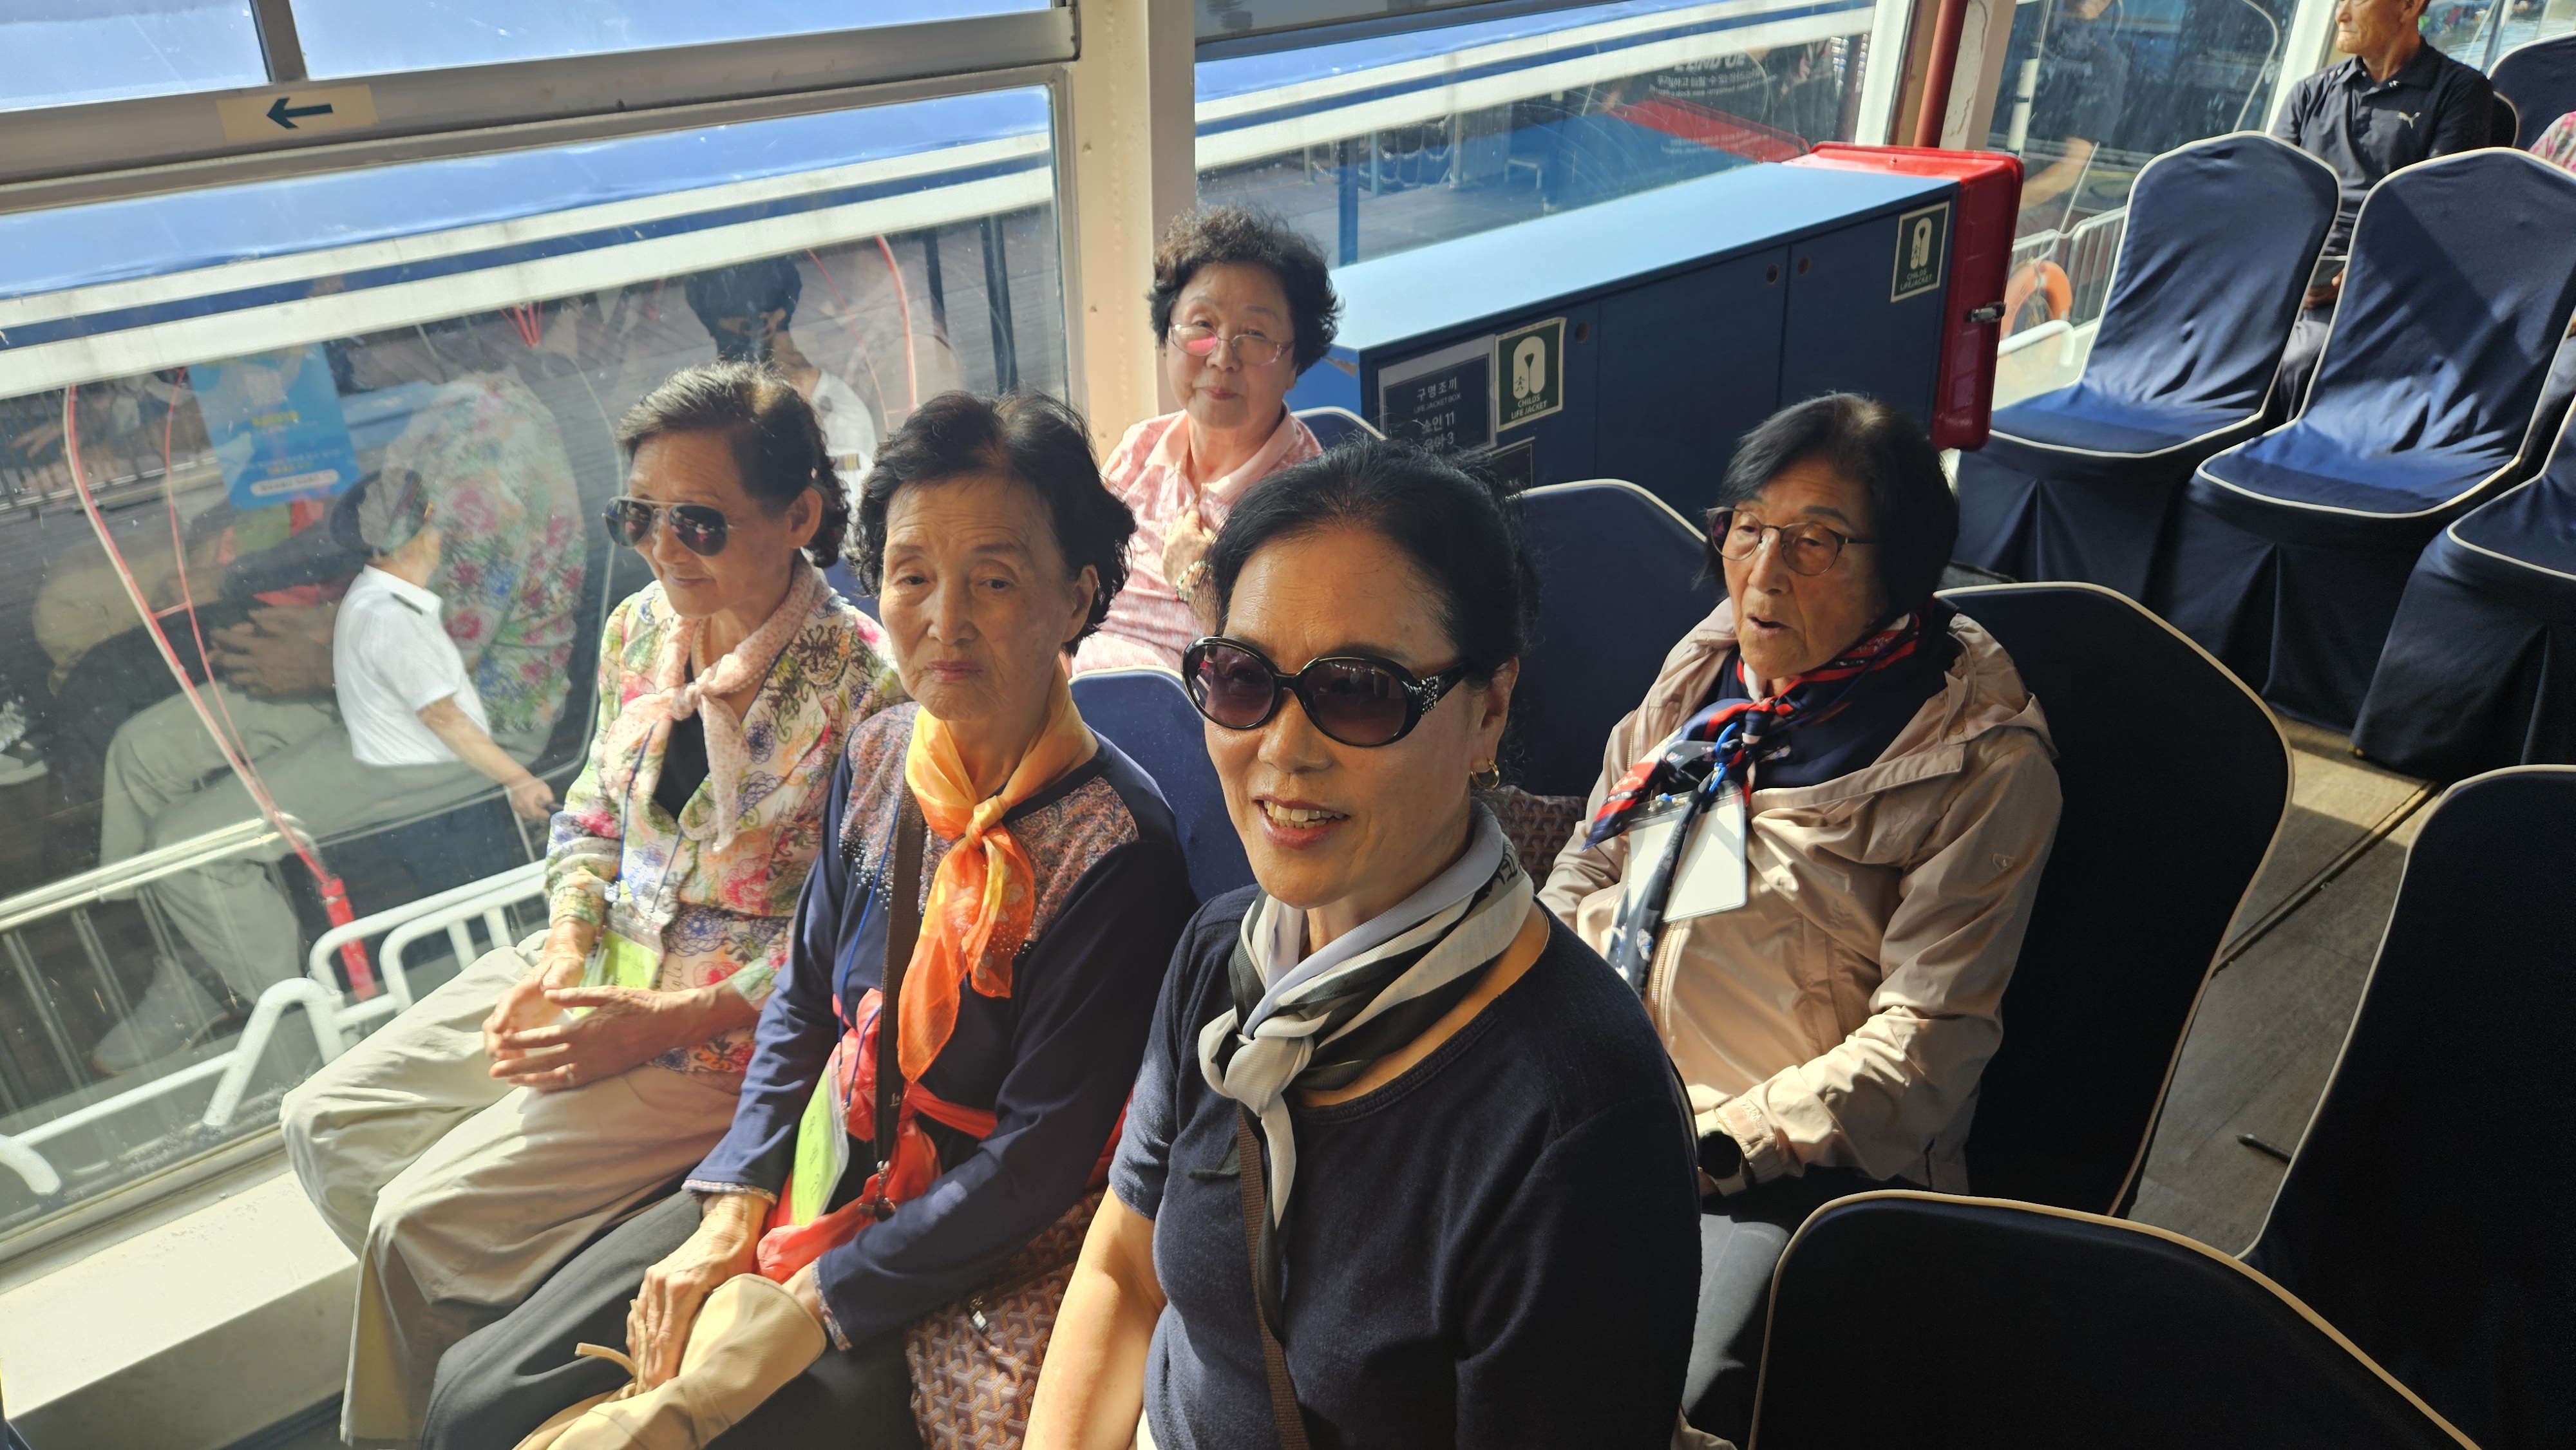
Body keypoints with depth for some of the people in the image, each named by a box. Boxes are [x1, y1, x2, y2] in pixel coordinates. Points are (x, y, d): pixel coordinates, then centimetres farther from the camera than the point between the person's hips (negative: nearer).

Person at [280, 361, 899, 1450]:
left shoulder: (862, 685, -23)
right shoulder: (641, 626, 0)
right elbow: (593, 811, 13)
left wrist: (665, 1022, -19)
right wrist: (562, 955, -4)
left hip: (727, 1033, -8)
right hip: (598, 965, 8)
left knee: (422, 1217, -11)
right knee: (324, 1124, 9)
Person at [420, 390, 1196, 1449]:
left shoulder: (1117, 852, -24)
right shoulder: (879, 757, -3)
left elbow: (1039, 1162, -21)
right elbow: (804, 995, 8)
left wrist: (805, 1306, -17)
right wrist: (732, 1214, -2)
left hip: (959, 1267, -6)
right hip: (807, 1184, 6)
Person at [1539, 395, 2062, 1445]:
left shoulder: (1985, 762, -8)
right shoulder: (1706, 670, 10)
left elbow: (1928, 1038, -11)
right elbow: (1586, 873, 16)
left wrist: (1711, 1150, -18)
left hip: (1782, 1163, -5)